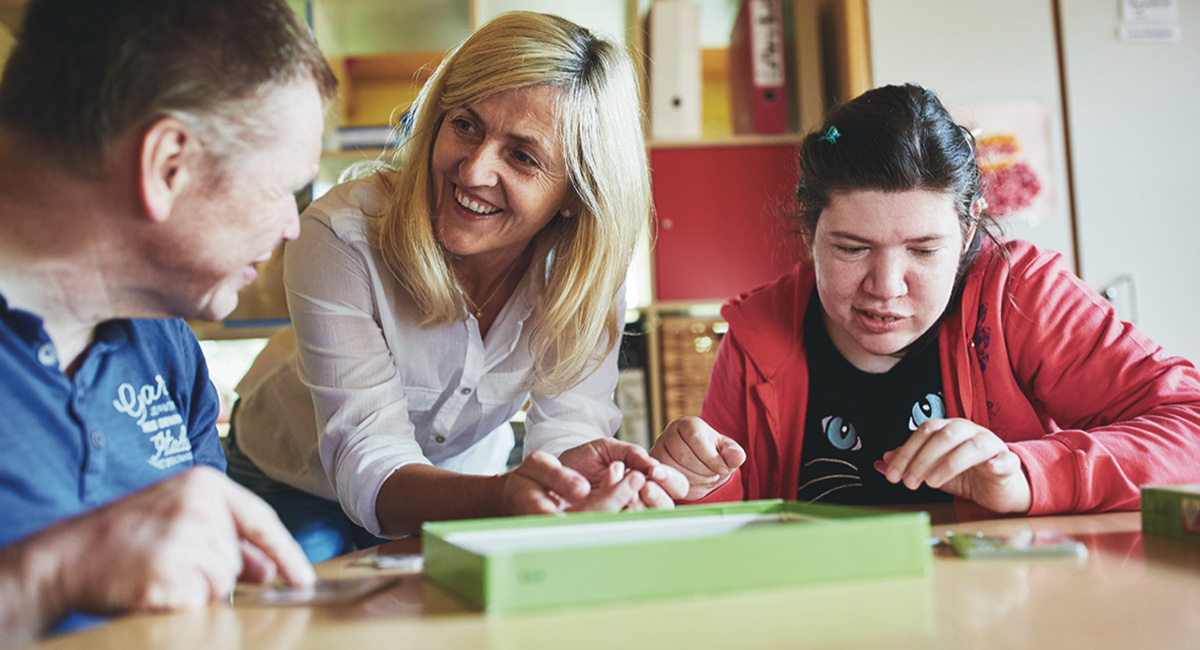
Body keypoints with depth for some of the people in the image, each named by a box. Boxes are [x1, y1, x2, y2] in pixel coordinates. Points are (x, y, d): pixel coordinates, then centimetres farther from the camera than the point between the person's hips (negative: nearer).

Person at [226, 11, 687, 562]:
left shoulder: (585, 265, -21)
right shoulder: (340, 239, -31)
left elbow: (567, 428, -24)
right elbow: (367, 467, -35)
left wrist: (578, 474, -50)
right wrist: (506, 495, -56)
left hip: (464, 485, 3)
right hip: (299, 487, -2)